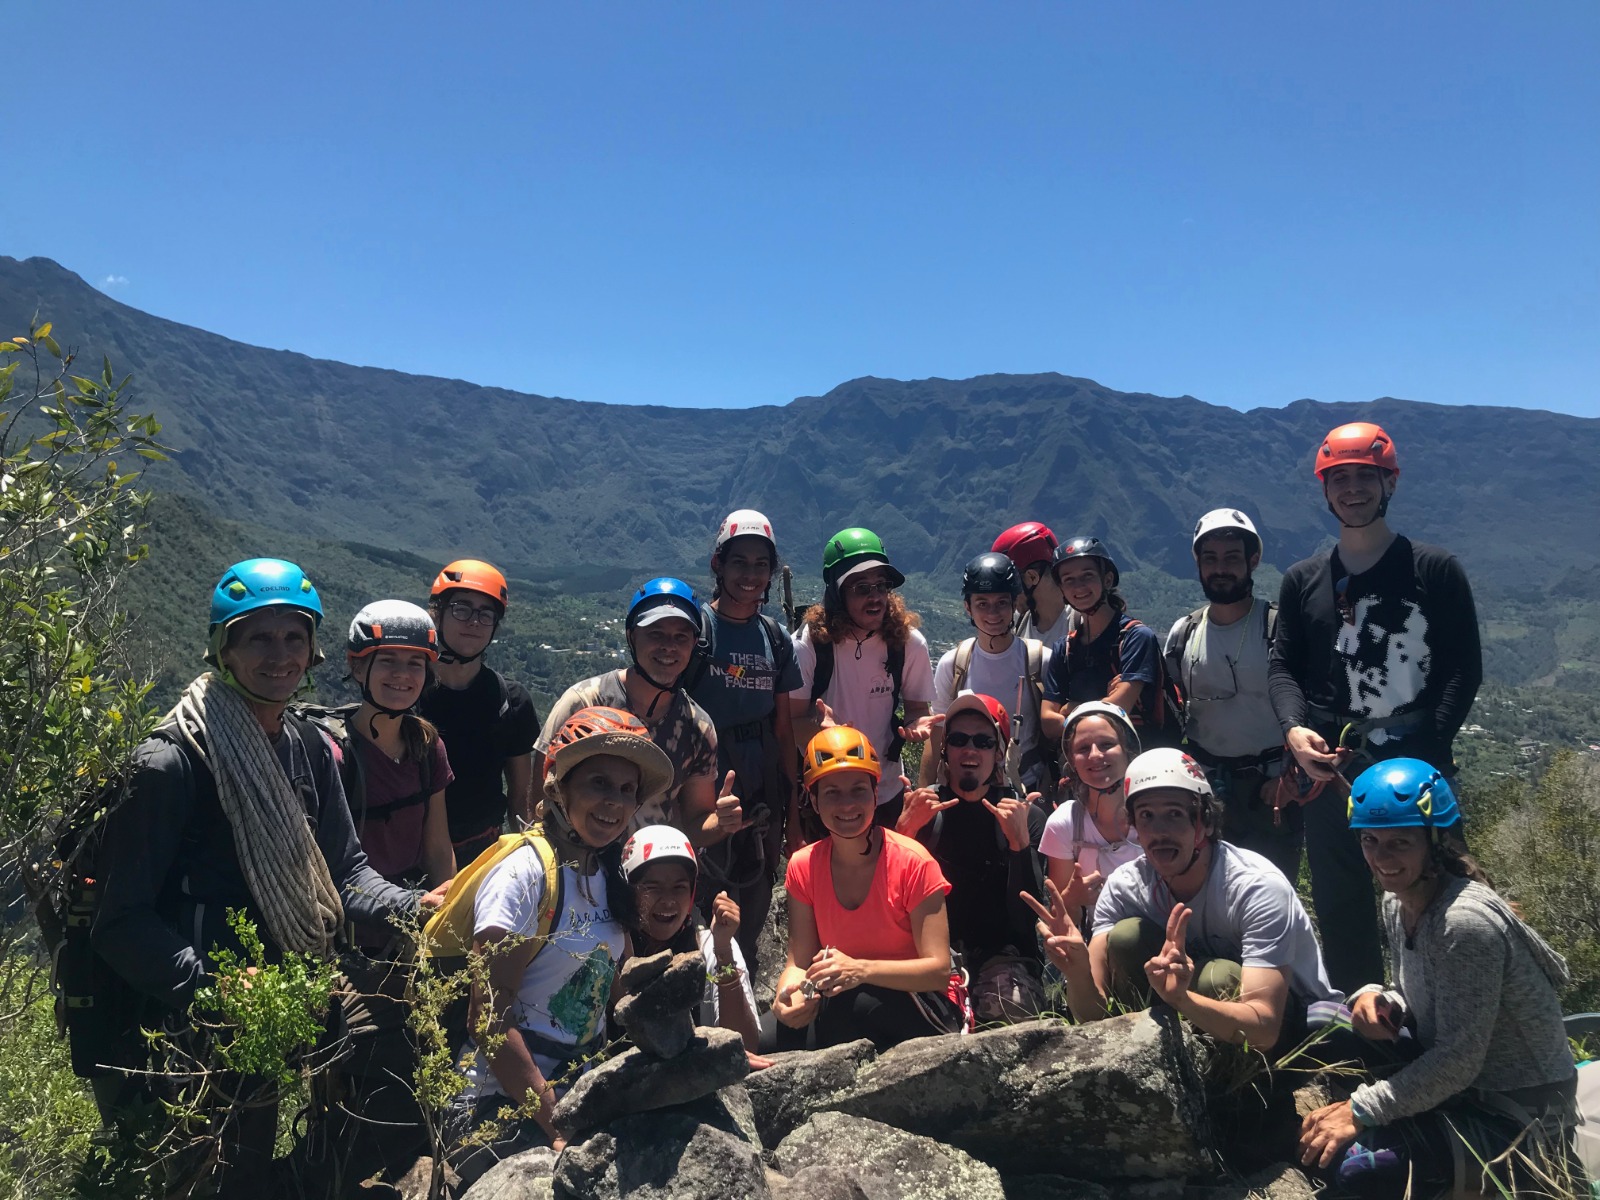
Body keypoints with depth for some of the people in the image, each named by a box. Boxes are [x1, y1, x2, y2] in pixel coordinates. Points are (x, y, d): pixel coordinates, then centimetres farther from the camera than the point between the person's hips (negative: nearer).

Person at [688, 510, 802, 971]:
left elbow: (783, 729, 10)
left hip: (764, 795, 5)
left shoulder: (776, 638, 8)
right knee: (704, 912, -4)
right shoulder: (696, 626, -5)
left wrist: (794, 809, 8)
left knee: (753, 915, 15)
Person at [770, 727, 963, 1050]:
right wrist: (788, 996, -25)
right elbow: (799, 963, 0)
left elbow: (939, 971, -17)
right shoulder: (803, 867, -2)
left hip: (921, 1010, -3)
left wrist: (860, 969, -32)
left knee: (847, 1003, -35)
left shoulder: (913, 863, -15)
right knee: (775, 1036, -26)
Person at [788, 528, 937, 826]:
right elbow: (791, 721, -13)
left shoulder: (909, 642, -11)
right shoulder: (809, 643, -17)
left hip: (887, 792, 2)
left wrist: (916, 724, -22)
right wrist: (819, 725, -34)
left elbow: (918, 708, 1)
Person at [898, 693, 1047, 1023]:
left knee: (1012, 1012, -31)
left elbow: (1029, 912, -6)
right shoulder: (922, 809, 6)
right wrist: (905, 828, -18)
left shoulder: (1028, 815, 3)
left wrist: (1020, 841, -20)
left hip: (1003, 954, 0)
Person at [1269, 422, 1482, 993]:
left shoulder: (1436, 570, 3)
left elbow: (1464, 668, -2)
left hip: (1417, 766, -2)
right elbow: (1283, 665, 9)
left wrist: (1427, 749, -14)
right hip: (1329, 768, 3)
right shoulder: (1303, 580, 12)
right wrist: (1294, 729, -11)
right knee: (1340, 907, 8)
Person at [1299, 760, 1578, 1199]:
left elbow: (1458, 1060, -25)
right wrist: (1376, 998, -11)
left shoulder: (1467, 922, -27)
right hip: (1451, 1072, 8)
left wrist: (1360, 1110, -22)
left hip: (1515, 1110, -8)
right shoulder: (1398, 902, -1)